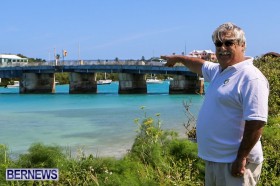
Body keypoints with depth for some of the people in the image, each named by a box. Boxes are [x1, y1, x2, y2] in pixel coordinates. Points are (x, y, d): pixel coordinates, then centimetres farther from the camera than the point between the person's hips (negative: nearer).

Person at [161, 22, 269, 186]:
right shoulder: (218, 70, 11)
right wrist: (178, 58, 44)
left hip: (234, 163, -9)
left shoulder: (251, 77, -18)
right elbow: (199, 64, 33)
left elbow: (257, 123, -24)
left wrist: (241, 159, -24)